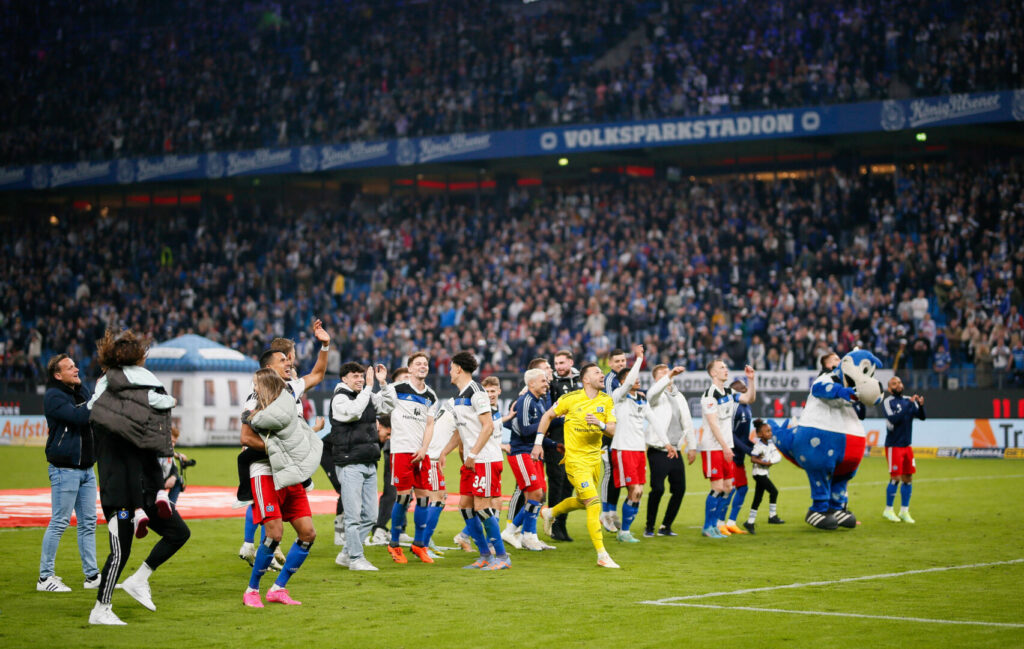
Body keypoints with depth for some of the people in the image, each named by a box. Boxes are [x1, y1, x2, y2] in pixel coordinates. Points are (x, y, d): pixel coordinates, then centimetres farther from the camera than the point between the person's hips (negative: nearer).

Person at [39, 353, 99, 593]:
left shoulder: (82, 391, 14)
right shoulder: (53, 396, -12)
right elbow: (79, 416, -26)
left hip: (86, 468, 8)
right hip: (64, 469, -8)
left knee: (88, 522, 10)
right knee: (59, 522, -6)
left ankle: (92, 575, 16)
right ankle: (45, 578, 0)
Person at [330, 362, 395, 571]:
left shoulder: (368, 396, 14)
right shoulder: (340, 398, -7)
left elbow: (389, 406, 19)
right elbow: (353, 411, -26)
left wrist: (383, 383, 7)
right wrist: (368, 387, -23)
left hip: (369, 465, 8)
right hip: (350, 465, -8)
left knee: (370, 515, 9)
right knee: (354, 515, -7)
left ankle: (346, 554, 19)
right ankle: (356, 558, 0)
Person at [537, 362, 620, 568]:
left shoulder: (606, 401, 1)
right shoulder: (570, 399, -10)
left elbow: (613, 431, -3)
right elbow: (548, 416, 4)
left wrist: (600, 424, -25)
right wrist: (538, 443, 3)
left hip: (595, 457, 6)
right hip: (575, 459, -6)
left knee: (582, 501, 22)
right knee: (594, 504, -15)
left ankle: (550, 513, 52)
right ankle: (602, 555, -14)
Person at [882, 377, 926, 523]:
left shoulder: (908, 400, 10)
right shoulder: (888, 401, -7)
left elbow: (921, 417, 2)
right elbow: (893, 419, -21)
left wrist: (921, 405, -19)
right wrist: (909, 405, -24)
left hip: (906, 445, 6)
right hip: (893, 446, -6)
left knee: (907, 478, 6)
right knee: (895, 478, -7)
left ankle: (904, 511, 13)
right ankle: (888, 510, 5)